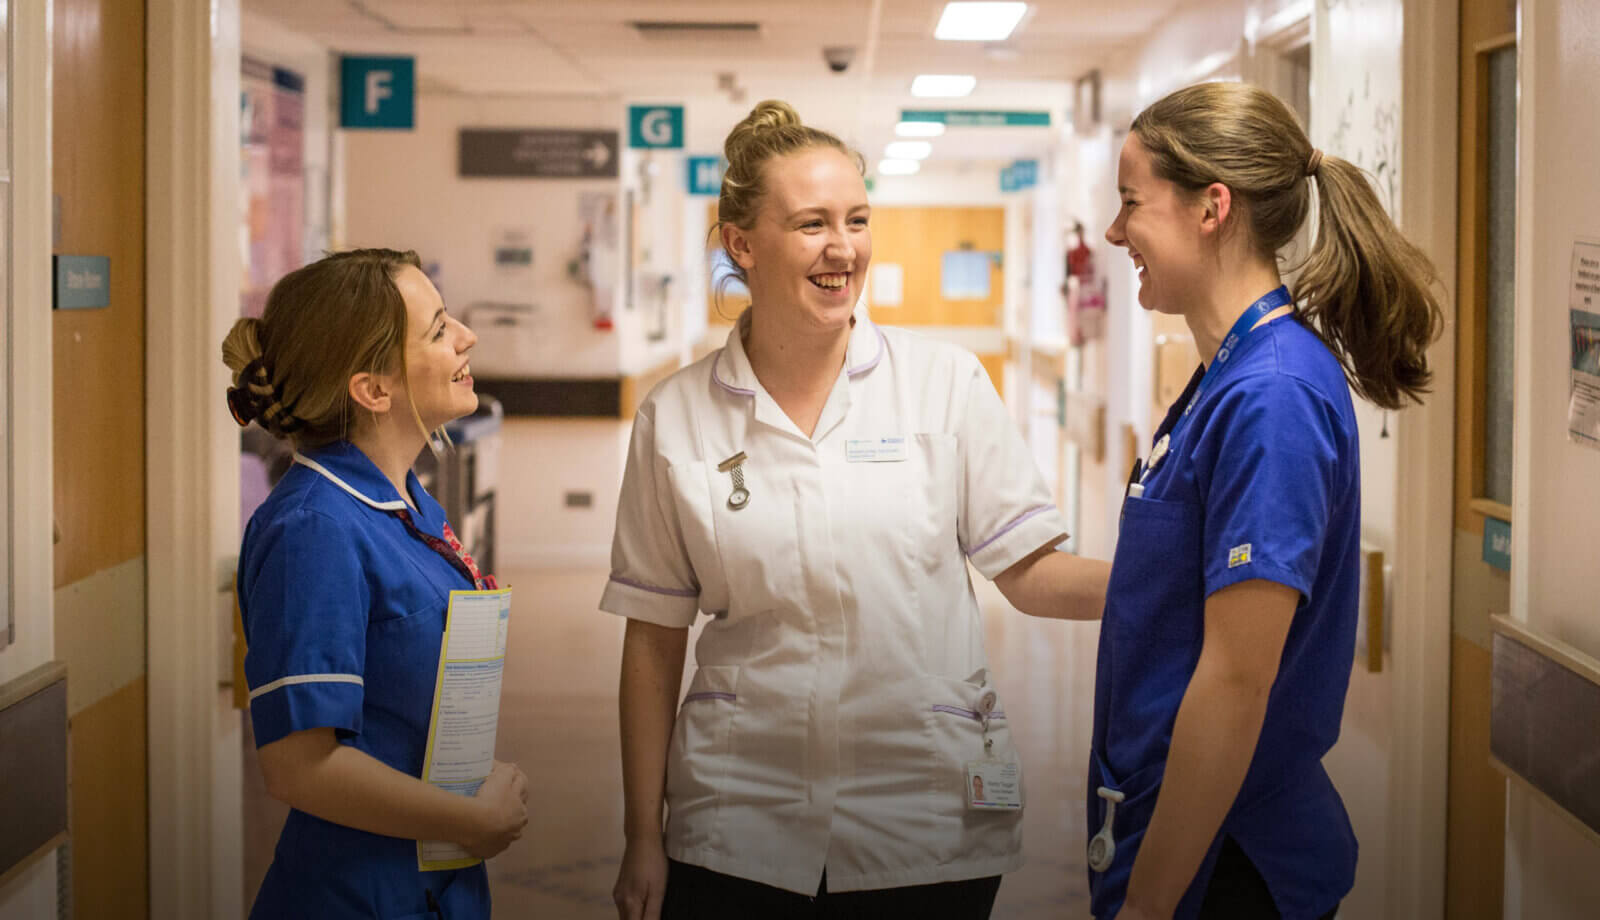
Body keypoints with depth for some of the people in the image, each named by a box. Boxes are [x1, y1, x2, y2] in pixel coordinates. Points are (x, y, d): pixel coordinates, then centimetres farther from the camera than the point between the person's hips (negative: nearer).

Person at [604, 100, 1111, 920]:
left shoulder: (946, 382, 0)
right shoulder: (676, 419, 1)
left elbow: (1030, 573, 1)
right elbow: (654, 640, 4)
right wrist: (644, 838, 4)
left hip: (931, 830, 0)